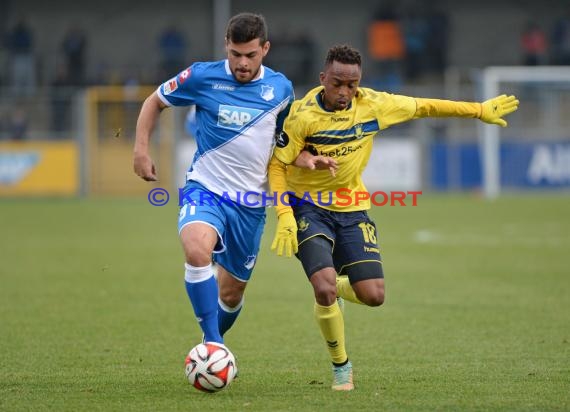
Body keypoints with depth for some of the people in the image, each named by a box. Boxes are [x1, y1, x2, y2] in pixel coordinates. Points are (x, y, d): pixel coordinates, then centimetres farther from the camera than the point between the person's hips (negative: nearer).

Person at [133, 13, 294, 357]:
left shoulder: (280, 89, 2)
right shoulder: (202, 77, -6)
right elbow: (155, 102, 10)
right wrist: (141, 150, 0)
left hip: (251, 203, 3)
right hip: (205, 190, -3)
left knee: (231, 292, 11)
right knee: (197, 251, -35)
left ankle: (212, 347, 40)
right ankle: (212, 340, -26)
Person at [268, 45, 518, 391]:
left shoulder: (372, 104, -8)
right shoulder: (303, 116, -19)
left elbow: (424, 107, 5)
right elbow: (278, 164, -10)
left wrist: (480, 110, 11)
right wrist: (284, 216, -19)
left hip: (352, 209, 4)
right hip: (308, 207, -4)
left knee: (373, 295, -6)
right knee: (326, 288, -22)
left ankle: (332, 289, 31)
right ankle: (341, 367, 2)